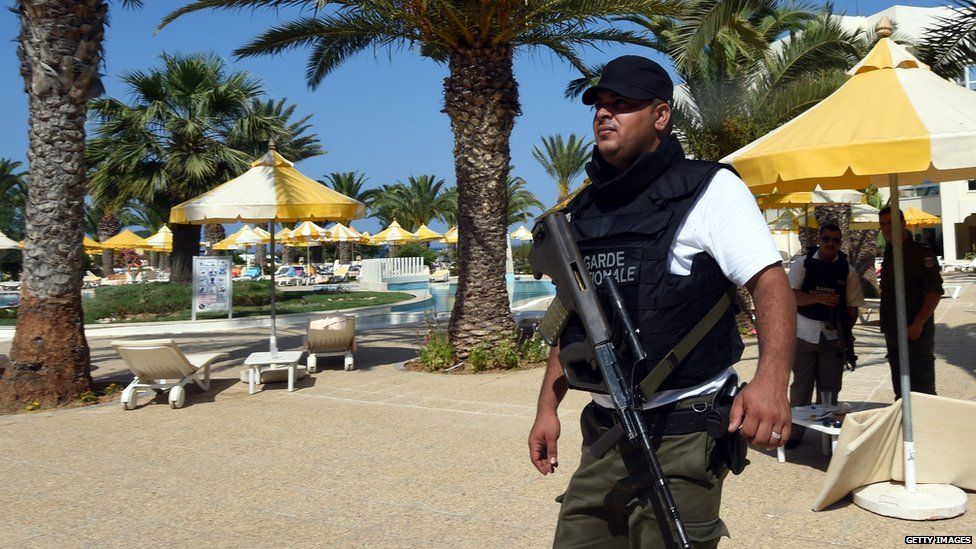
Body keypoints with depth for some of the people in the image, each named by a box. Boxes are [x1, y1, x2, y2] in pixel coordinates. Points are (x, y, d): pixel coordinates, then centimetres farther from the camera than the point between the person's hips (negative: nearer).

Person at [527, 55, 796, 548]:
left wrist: (771, 378, -31)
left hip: (681, 437, -6)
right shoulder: (584, 210, 13)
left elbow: (770, 281, -15)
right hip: (603, 433, 6)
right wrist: (548, 407, 11)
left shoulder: (710, 189, -5)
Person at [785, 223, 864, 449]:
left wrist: (845, 329, -9)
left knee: (829, 387, 8)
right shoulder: (803, 264, 0)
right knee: (801, 384, 5)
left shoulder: (847, 271, 5)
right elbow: (791, 296, -9)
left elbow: (852, 306, 5)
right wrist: (820, 298, -22)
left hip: (833, 335, 1)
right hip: (804, 332, -1)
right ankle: (795, 432, 13)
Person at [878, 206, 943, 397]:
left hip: (916, 333, -8)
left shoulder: (920, 253, -12)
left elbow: (935, 291, -18)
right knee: (900, 389, 16)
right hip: (893, 334, 8)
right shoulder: (889, 253, 12)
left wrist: (918, 324, -23)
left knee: (922, 389, -3)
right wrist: (887, 325, 14)